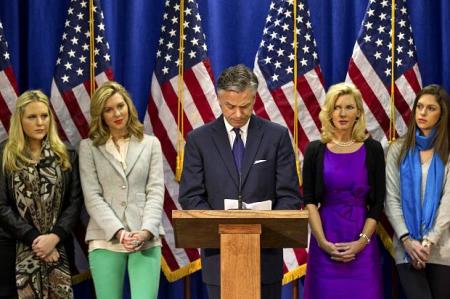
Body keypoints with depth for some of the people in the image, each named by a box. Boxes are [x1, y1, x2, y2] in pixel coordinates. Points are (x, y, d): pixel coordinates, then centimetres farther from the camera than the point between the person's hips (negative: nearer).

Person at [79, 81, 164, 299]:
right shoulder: (89, 147, 8)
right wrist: (118, 231, -13)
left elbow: (156, 191, 4)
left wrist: (146, 231, -12)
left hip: (146, 239, 0)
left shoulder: (150, 144, 12)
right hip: (105, 239, 0)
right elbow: (92, 197, 0)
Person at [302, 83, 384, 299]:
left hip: (362, 245, 0)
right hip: (325, 242, 0)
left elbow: (378, 203, 1)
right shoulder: (315, 150, 2)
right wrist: (322, 242, -11)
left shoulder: (372, 149, 2)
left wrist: (362, 241, -10)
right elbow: (309, 201, 0)